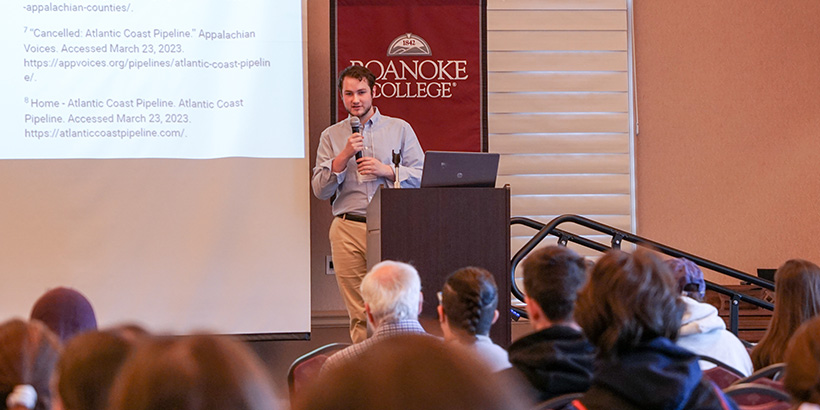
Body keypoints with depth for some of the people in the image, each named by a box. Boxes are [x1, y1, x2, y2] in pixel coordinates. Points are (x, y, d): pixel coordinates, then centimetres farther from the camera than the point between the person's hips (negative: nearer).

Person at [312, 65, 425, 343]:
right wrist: (344, 156, -7)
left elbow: (422, 176, 6)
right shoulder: (331, 136, 13)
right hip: (349, 229, 1)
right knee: (359, 315, -1)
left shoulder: (400, 129, 12)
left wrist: (386, 170, -8)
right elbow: (320, 190, 6)